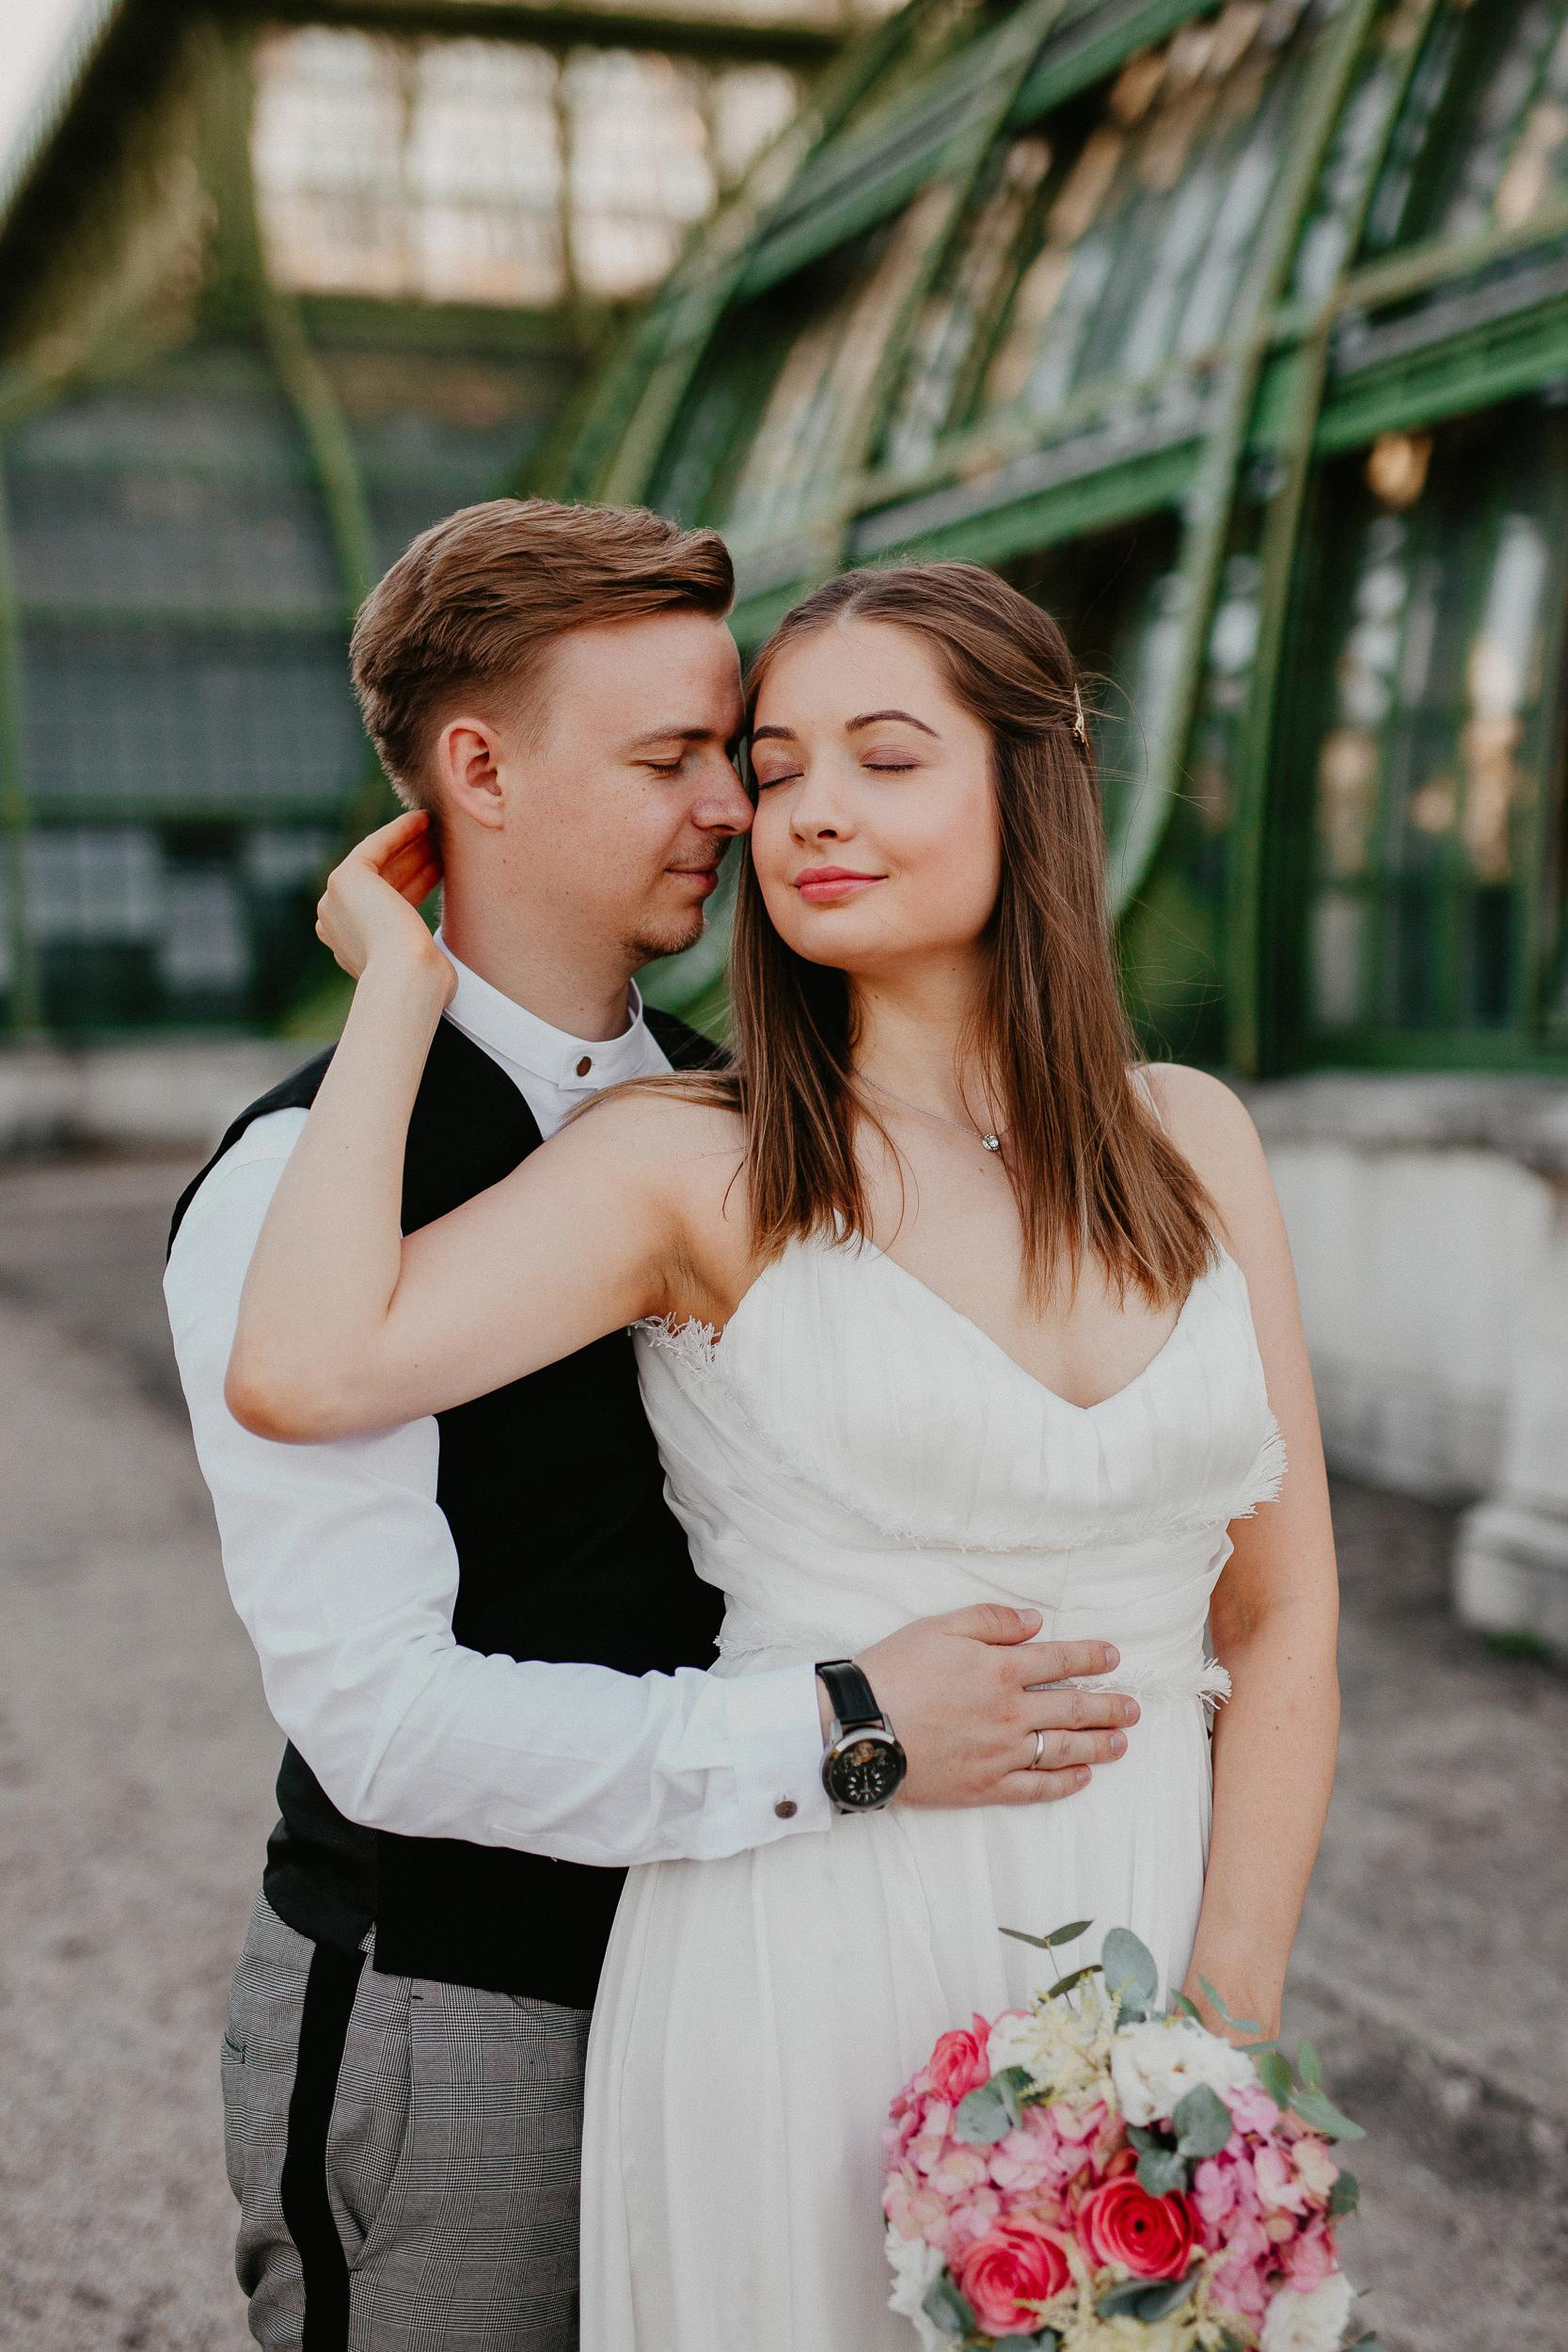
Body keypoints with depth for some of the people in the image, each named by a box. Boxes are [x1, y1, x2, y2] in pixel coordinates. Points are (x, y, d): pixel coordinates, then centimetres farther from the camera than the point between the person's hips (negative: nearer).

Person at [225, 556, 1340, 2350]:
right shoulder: (695, 1165, -7)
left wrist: (1234, 2004, -5)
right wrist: (401, 991, -12)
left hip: (1153, 1949, 4)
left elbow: (1281, 1615, 4)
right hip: (810, 1980, -3)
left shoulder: (1190, 1139, 3)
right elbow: (302, 1371, -23)